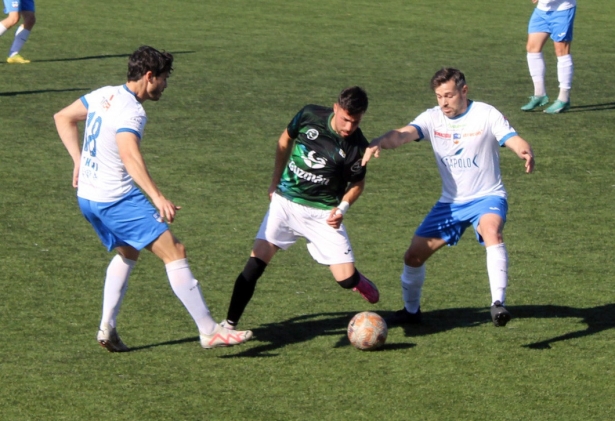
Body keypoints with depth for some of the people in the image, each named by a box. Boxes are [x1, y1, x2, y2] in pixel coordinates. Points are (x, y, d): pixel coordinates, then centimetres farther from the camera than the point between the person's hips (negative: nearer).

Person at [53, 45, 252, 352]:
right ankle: (209, 331, -9)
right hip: (117, 199, -10)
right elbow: (129, 155, -36)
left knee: (128, 253, 28)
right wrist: (158, 198, -43)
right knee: (174, 252, -8)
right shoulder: (131, 112, -19)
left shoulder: (105, 95, 8)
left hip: (87, 197, 10)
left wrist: (79, 161, 19)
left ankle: (107, 328, 21)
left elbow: (63, 118, 20)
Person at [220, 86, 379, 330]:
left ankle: (357, 281, 28)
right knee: (256, 262, -13)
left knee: (347, 280, -9)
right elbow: (285, 141, 10)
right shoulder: (310, 116, -9)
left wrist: (342, 208, -13)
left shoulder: (357, 147, -11)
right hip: (285, 202, 1)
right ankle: (229, 324, -6)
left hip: (323, 214, -1)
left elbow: (357, 183, 5)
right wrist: (275, 182, 10)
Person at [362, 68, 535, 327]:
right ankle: (411, 310, 29)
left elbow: (514, 140, -23)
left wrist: (526, 153, -48)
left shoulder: (486, 115, -11)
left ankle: (498, 303, -39)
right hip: (450, 202, 4)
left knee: (491, 231, -37)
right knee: (414, 255, 3)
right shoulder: (433, 118, -4)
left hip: (487, 198, -4)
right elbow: (403, 134, -21)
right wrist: (379, 143, -43)